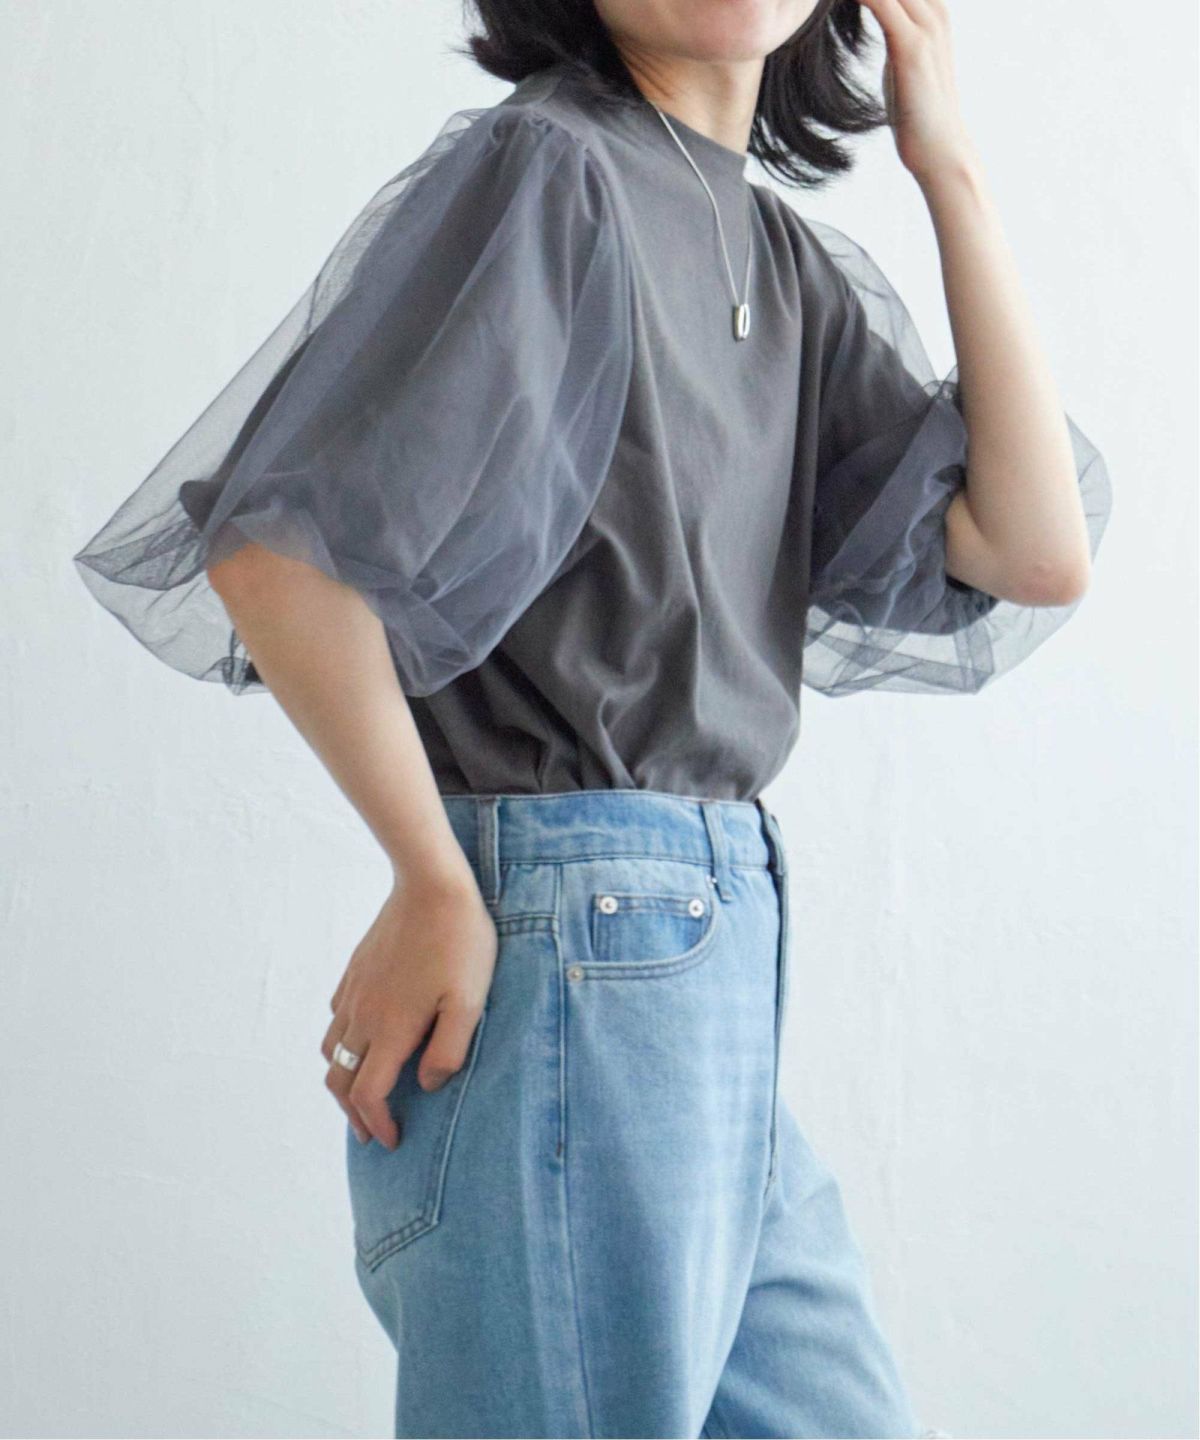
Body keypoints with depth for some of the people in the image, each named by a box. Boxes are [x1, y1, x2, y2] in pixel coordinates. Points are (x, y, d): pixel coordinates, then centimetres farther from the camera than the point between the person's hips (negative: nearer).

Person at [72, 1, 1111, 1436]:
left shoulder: (794, 262, 13)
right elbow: (271, 545, -17)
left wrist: (949, 168, 5)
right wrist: (436, 884, -12)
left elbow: (1035, 554, 4)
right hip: (572, 943, -8)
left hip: (718, 942, 8)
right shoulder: (545, 166, -10)